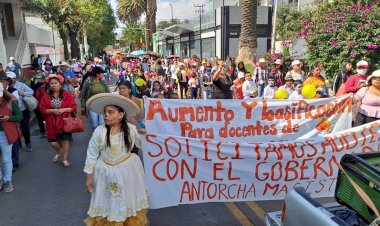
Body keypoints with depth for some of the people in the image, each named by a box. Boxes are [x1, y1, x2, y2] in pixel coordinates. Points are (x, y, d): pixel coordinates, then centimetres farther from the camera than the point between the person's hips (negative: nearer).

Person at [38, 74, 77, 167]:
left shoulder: (67, 95, -4)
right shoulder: (46, 96, 1)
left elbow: (73, 107, -6)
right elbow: (42, 109, -1)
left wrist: (63, 109, -19)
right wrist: (52, 110, -17)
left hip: (64, 122, -2)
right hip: (52, 123, 2)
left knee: (65, 140, 2)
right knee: (53, 142, 4)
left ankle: (65, 159, 19)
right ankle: (59, 152, 38)